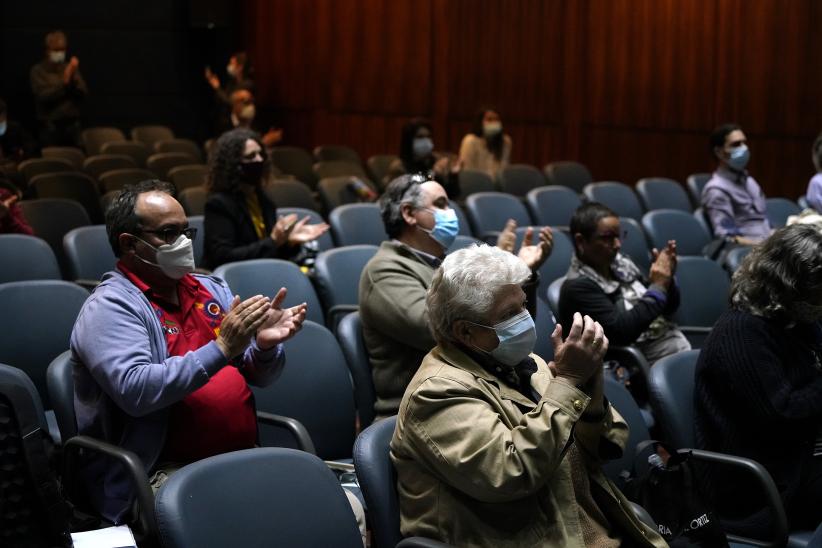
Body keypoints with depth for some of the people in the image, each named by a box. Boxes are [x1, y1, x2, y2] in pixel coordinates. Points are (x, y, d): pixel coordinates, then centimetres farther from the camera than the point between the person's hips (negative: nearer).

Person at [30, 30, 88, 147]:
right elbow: (44, 96, -13)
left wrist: (73, 79, -12)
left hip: (72, 125, 3)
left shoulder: (70, 69, 9)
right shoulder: (38, 71, -1)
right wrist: (64, 81, -19)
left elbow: (83, 94, 4)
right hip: (50, 126, -3)